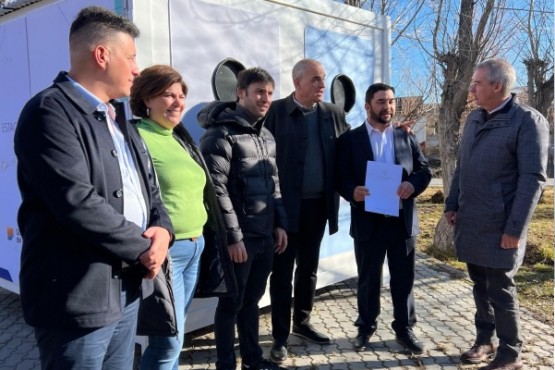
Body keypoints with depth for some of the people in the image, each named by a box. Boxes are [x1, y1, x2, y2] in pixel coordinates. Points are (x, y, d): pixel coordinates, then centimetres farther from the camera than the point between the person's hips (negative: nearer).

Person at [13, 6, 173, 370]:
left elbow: (149, 188, 16)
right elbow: (77, 202, -24)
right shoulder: (50, 111, -14)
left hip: (126, 288, 8)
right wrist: (143, 248, -13)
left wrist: (163, 229, -4)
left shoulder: (118, 118, 15)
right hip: (77, 297, -8)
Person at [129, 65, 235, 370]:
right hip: (164, 250, -8)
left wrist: (202, 239, 17)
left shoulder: (180, 138, 15)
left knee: (173, 336, 17)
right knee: (168, 341, -2)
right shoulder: (137, 137, -10)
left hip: (196, 247, 8)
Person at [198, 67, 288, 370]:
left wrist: (280, 224, 12)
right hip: (240, 238, -7)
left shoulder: (267, 135, 14)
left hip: (265, 236, 7)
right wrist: (233, 236, -18)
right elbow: (216, 190, -18)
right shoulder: (221, 134, -12)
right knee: (231, 303, 6)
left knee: (252, 299, 19)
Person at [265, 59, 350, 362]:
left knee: (309, 268, 16)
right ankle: (280, 336, 17)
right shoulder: (276, 111, -6)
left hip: (318, 205, 4)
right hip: (286, 205, -4)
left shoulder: (334, 114, 7)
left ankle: (302, 322, 34)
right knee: (283, 271, 5)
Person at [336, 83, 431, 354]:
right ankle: (366, 327, 28)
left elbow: (425, 169, 7)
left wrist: (413, 184, -14)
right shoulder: (350, 139, 0)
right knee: (368, 278, 11)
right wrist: (352, 191, -24)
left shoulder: (407, 138, 9)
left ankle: (404, 329, 26)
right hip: (368, 220, -2)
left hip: (403, 219, 2)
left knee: (403, 278, 11)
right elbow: (341, 177, -3)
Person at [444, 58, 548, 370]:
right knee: (481, 285, 16)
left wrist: (515, 228, -18)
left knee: (501, 290, 3)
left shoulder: (528, 120, -10)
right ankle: (485, 340, 32)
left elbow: (533, 178, -15)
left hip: (498, 225, -6)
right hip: (470, 221, 6)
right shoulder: (474, 118, 12)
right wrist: (452, 204, 12)